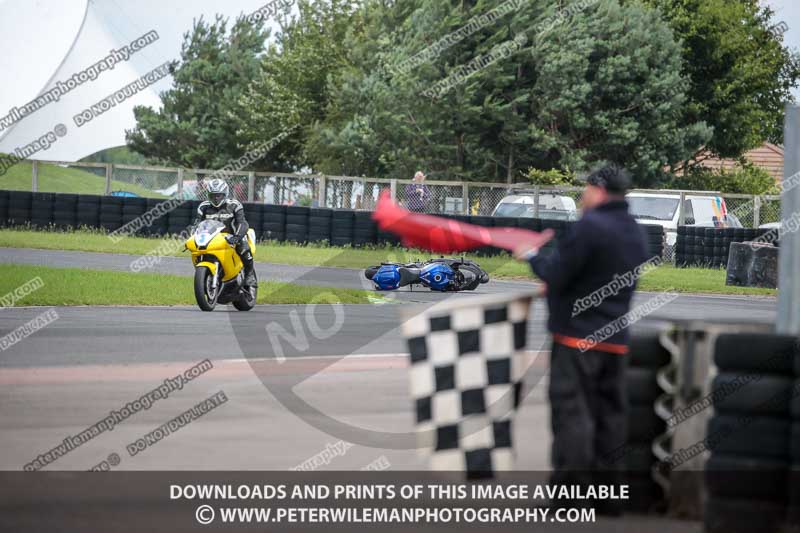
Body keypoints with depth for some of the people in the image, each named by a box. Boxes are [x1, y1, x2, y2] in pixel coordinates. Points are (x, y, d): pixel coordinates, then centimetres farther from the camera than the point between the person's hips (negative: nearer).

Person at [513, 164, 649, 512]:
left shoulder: (590, 226, -15)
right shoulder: (634, 233, 13)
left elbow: (556, 274, -16)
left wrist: (532, 257, 2)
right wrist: (555, 287, 22)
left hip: (578, 336, -8)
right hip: (615, 339, 8)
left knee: (572, 414, -7)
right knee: (609, 415, 11)